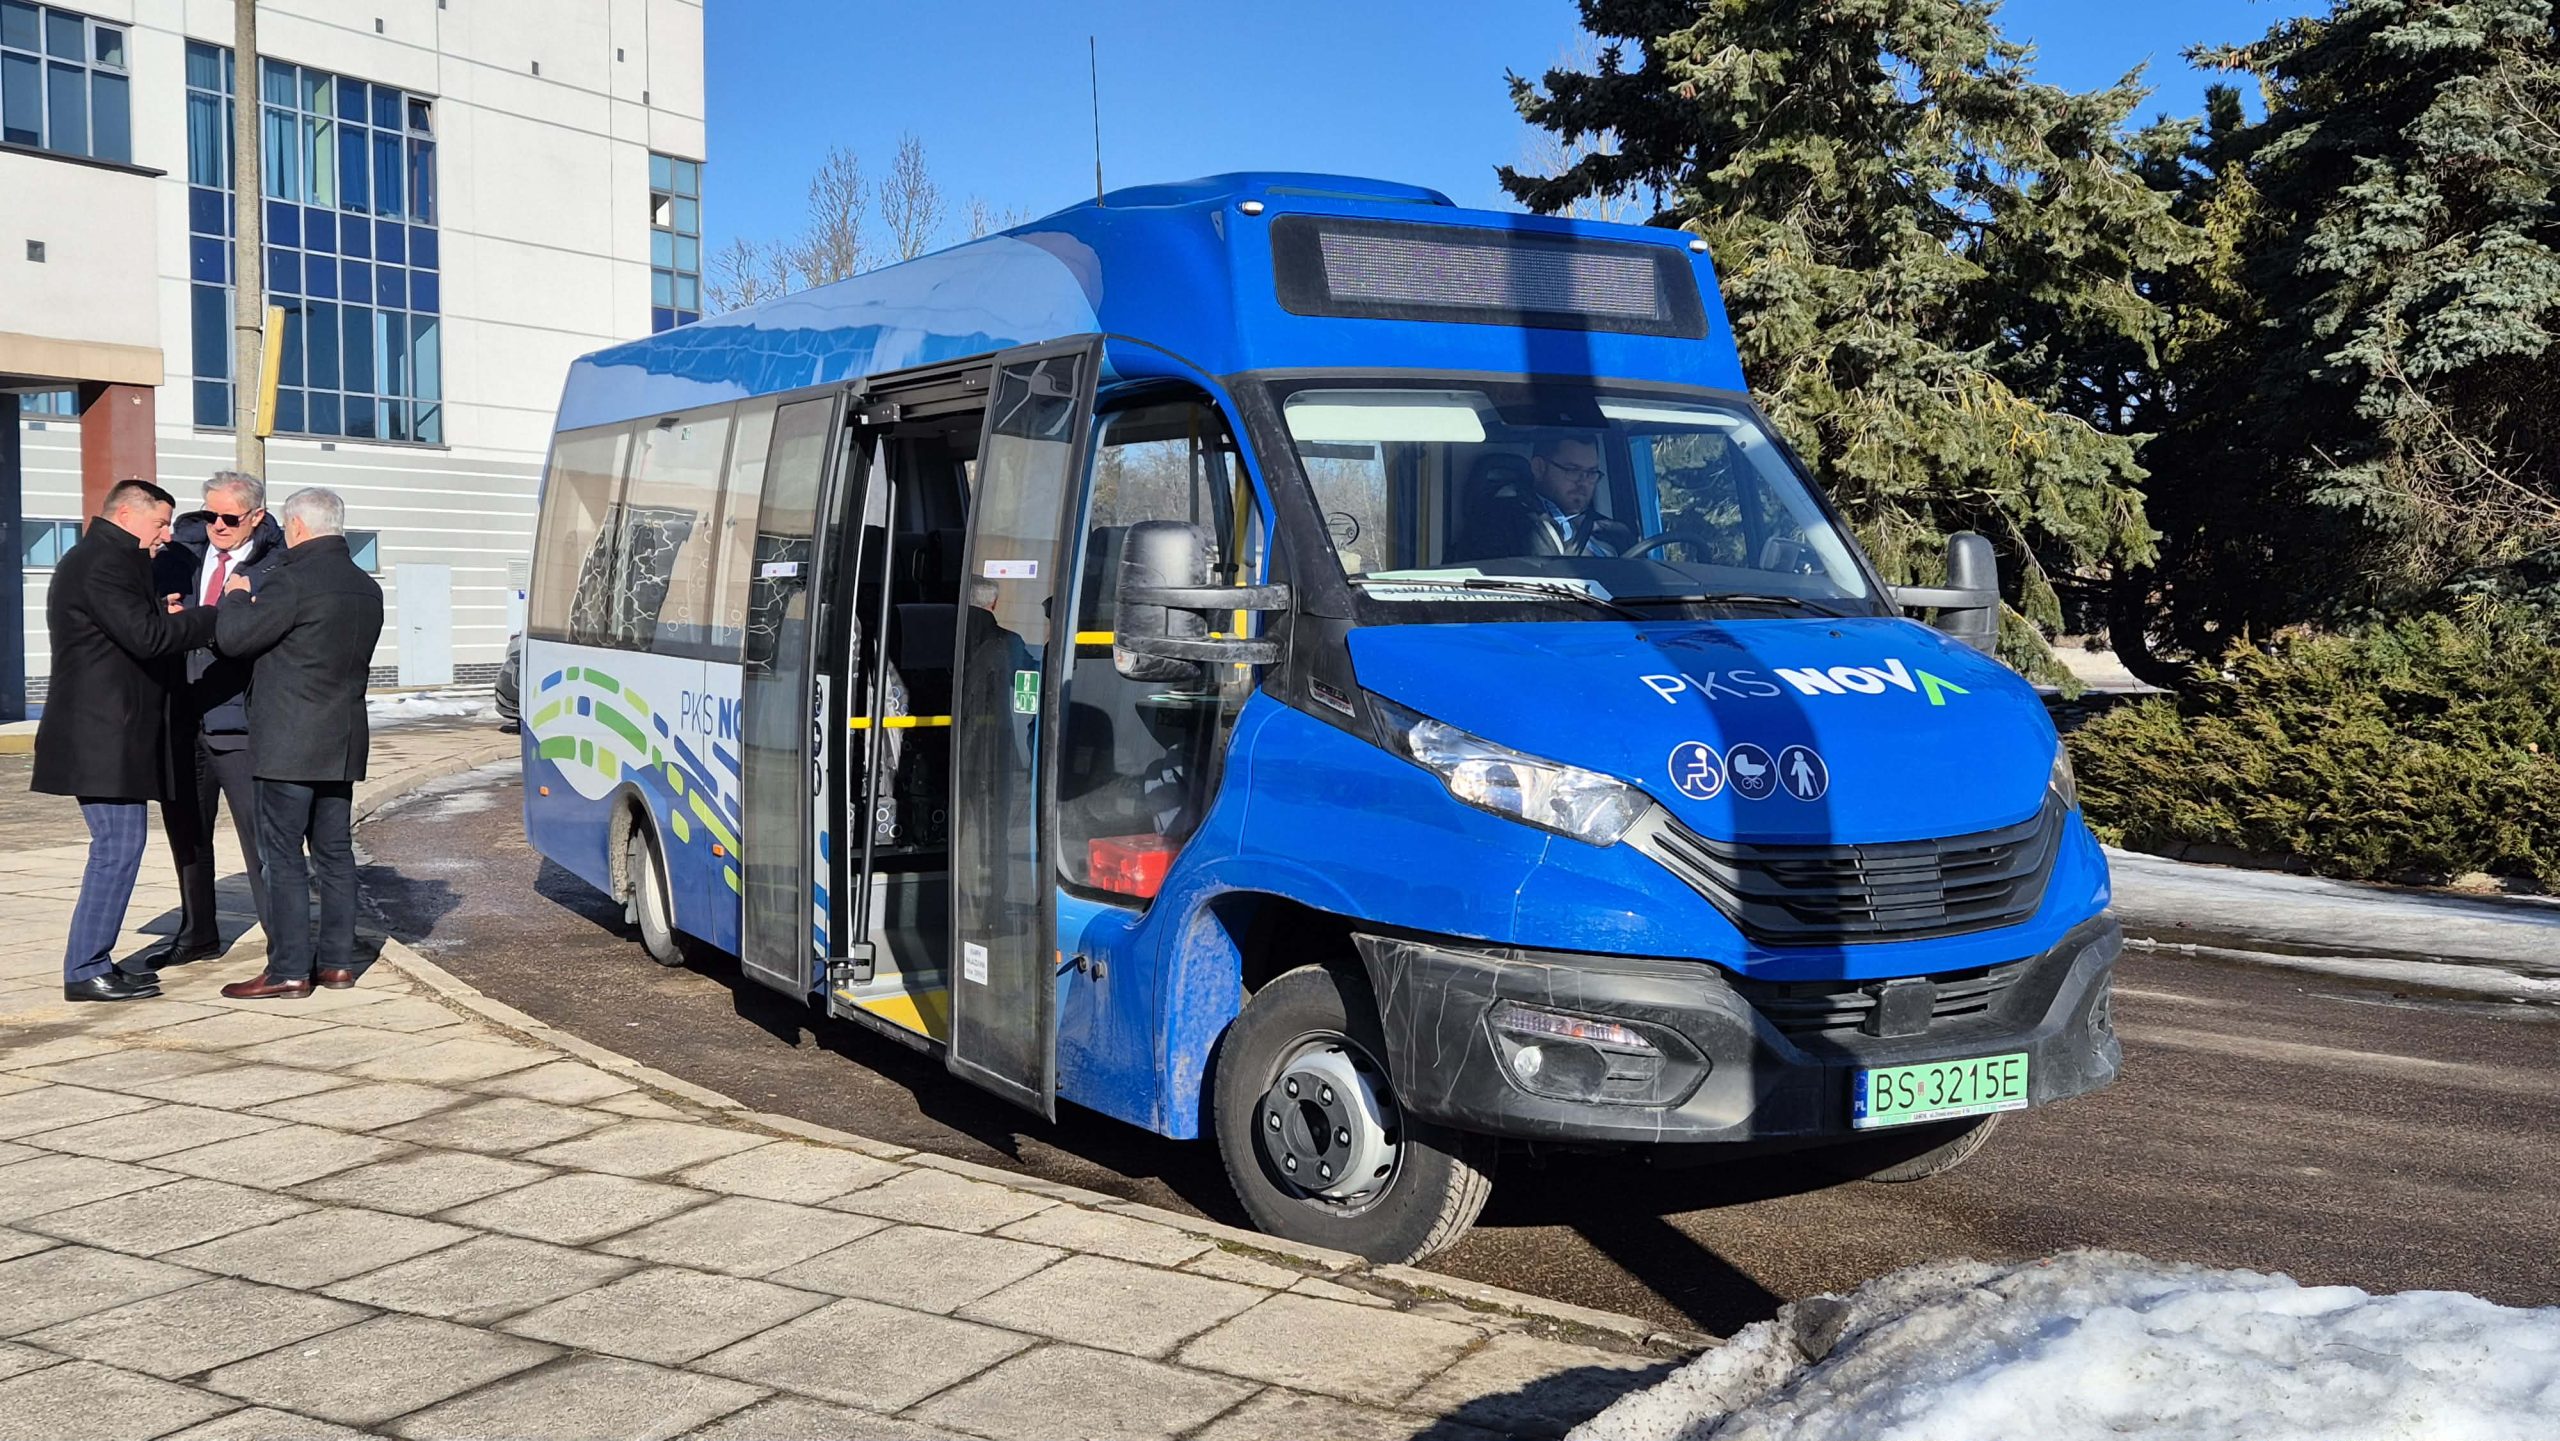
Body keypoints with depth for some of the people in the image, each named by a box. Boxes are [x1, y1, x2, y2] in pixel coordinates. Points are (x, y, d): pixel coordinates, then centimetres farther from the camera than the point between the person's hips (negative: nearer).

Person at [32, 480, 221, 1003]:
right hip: (103, 738, -11)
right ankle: (86, 971, -4)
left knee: (118, 846, 14)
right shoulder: (103, 563, -14)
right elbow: (147, 637, -24)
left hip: (109, 737, 11)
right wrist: (220, 616, -20)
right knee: (119, 847, -9)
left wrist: (160, 611, 8)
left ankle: (93, 960, 20)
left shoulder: (106, 561, 20)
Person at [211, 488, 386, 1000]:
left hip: (289, 745, -8)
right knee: (334, 851, 12)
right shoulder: (366, 588, 12)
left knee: (282, 856, -3)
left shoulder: (293, 581, -15)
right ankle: (336, 959, 16)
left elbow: (233, 638, -15)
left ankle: (288, 969, -2)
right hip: (343, 743, 8)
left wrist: (236, 596, 5)